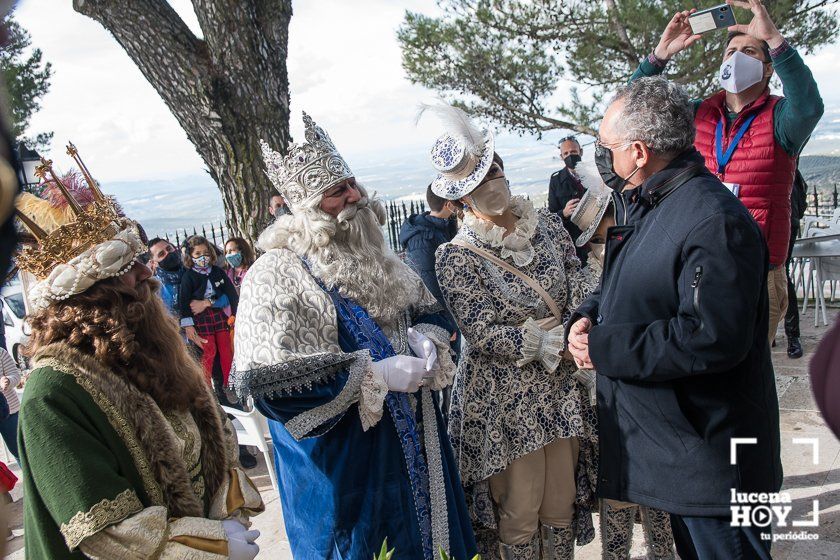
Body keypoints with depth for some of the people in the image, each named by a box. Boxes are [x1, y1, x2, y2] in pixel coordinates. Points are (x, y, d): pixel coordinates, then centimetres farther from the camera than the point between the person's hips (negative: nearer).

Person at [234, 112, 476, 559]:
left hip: (413, 437, 7)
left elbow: (425, 307, 19)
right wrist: (373, 375, -25)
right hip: (346, 458, -7)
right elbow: (270, 380, -26)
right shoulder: (276, 276, -17)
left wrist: (424, 336, -6)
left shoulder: (371, 254, 6)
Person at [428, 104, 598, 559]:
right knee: (520, 513, 11)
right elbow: (485, 335, -19)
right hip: (505, 398, -4)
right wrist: (556, 342, -23)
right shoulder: (457, 257, -14)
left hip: (561, 389, 5)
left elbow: (579, 285, -3)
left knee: (561, 504, 19)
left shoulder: (547, 225, 2)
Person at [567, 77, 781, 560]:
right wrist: (588, 317, -4)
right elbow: (622, 288, 18)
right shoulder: (642, 205, 8)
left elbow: (713, 337, -30)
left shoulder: (715, 221, -24)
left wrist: (604, 348, -23)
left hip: (712, 448, -9)